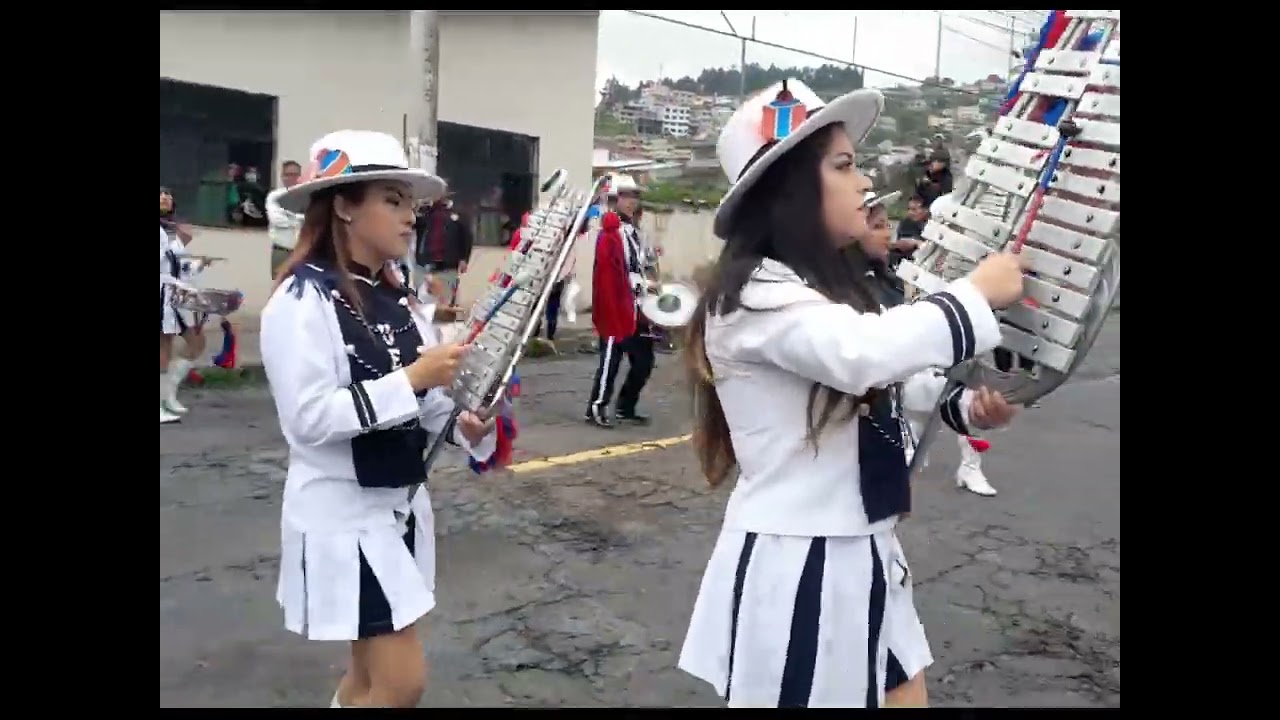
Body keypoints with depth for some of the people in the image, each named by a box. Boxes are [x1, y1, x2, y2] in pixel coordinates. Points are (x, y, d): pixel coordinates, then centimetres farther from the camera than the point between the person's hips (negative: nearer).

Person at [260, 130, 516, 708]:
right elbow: (307, 417, -23)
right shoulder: (303, 298, -15)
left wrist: (465, 425, -12)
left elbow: (420, 400, 8)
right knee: (401, 681, -3)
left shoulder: (397, 299, 7)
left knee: (371, 674, 19)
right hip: (341, 513, -7)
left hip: (402, 504, 7)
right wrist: (412, 378, -23)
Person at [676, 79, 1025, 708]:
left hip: (859, 554, 9)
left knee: (904, 693, 18)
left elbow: (887, 376, 21)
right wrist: (977, 294, -20)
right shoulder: (755, 291, -20)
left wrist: (966, 402, 1)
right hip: (794, 564, -9)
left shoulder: (830, 283, 11)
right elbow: (864, 354, -36)